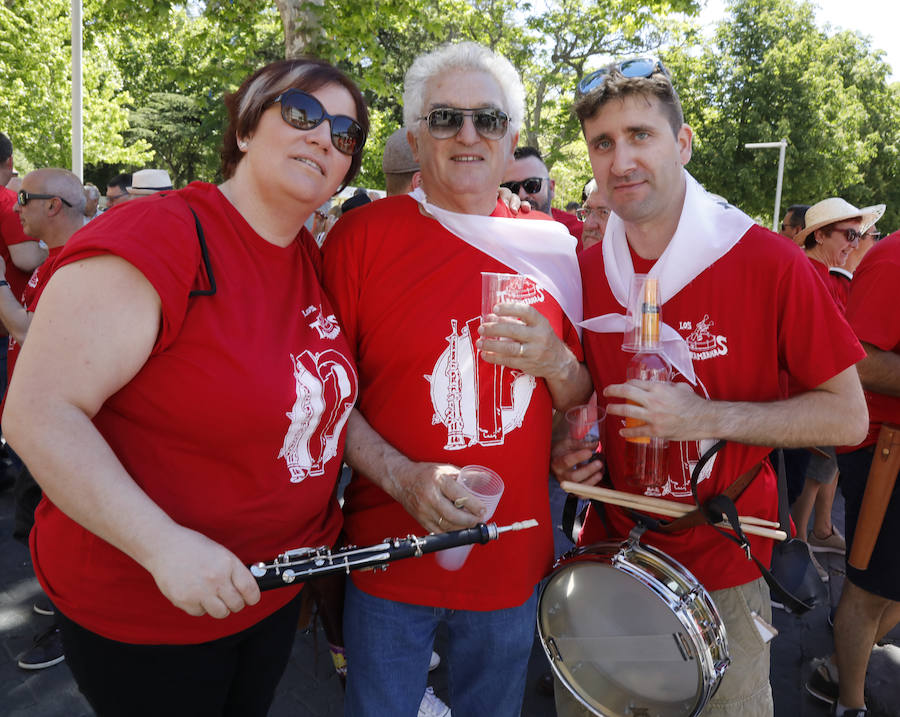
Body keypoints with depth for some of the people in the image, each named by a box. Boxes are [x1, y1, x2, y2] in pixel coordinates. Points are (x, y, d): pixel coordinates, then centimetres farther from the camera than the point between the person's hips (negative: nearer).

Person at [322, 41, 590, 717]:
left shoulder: (552, 244, 1)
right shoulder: (363, 235, -8)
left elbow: (582, 396, 8)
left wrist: (555, 362, -14)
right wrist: (401, 475, -20)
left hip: (514, 556, 3)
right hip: (391, 555, -2)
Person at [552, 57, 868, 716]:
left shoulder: (769, 262, -15)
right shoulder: (585, 271, -3)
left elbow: (848, 416, -12)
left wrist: (707, 418, -24)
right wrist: (566, 448, -8)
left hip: (724, 569, -3)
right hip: (607, 553, 4)